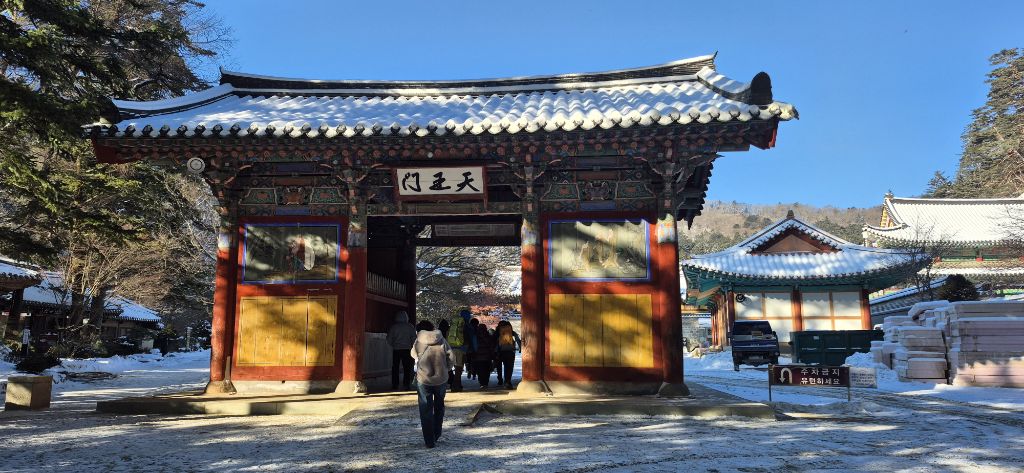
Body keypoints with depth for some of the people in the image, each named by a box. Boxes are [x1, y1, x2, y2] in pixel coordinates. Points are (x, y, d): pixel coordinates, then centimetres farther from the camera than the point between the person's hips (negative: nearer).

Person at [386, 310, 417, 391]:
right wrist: (412, 346, 14)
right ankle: (406, 385, -1)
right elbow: (414, 338, 0)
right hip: (407, 349, 0)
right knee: (407, 368, 4)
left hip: (396, 350, 0)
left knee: (395, 368, 8)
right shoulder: (410, 326, -3)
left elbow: (389, 339, 1)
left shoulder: (393, 327, -2)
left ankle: (394, 385, 7)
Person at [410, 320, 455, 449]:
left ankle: (429, 441, 4)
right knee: (439, 407, 23)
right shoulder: (441, 341, -2)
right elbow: (451, 357, -5)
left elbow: (413, 353, 14)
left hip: (423, 380, -2)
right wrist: (445, 369, 9)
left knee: (426, 411, 6)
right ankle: (436, 435, 27)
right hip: (441, 379, 2)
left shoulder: (418, 342, -4)